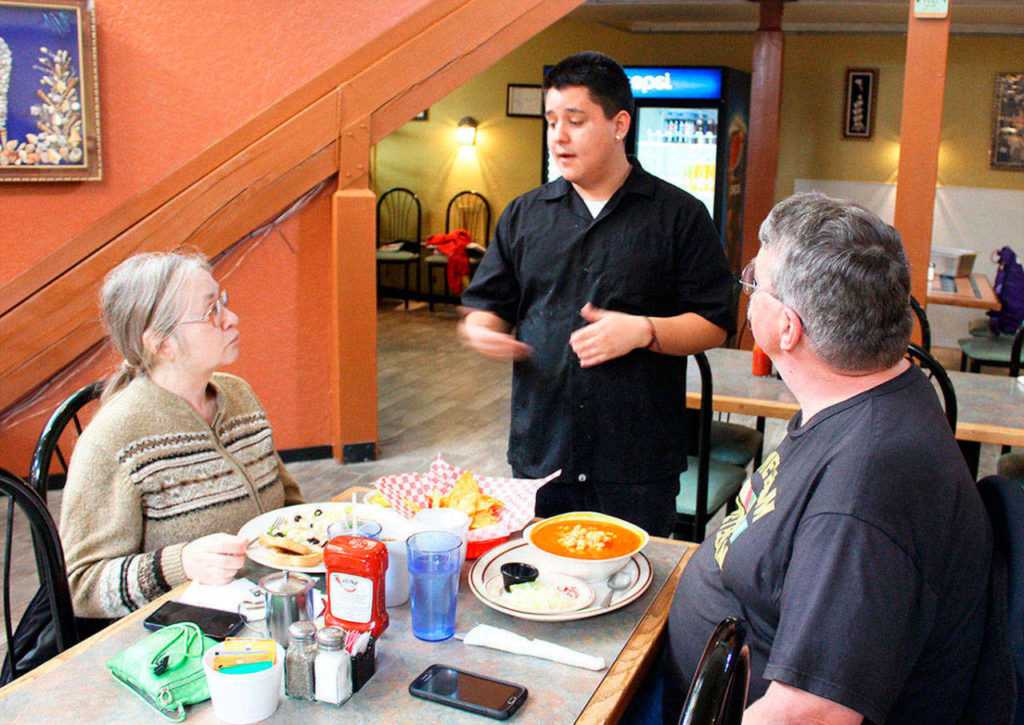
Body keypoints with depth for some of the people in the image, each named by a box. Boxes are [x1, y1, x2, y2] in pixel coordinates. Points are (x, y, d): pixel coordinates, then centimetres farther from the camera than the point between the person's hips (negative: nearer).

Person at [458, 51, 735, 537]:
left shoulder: (680, 215, 0)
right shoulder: (524, 215, 11)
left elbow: (715, 324, -1)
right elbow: (487, 306, 13)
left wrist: (644, 331, -17)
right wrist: (477, 329, -10)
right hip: (539, 454, 3)